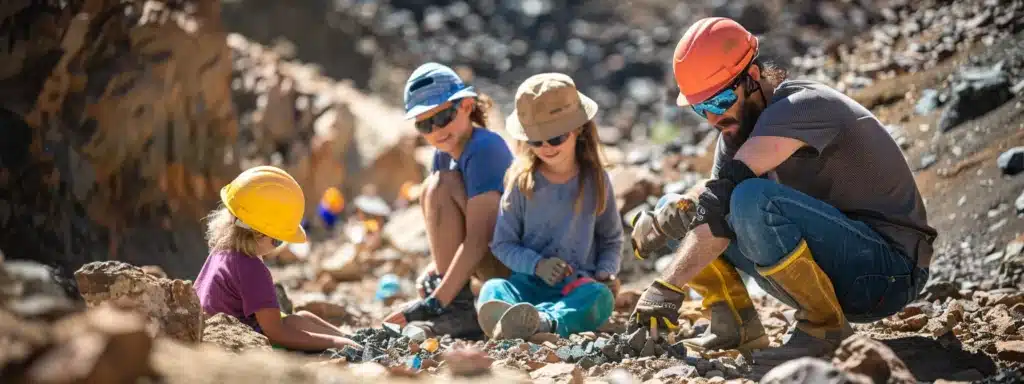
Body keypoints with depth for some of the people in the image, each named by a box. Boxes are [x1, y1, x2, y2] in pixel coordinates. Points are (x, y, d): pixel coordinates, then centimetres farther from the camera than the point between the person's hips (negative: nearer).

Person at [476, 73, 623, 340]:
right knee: (493, 289, -31)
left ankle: (544, 322, -63)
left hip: (578, 286, 0)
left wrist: (605, 272, -3)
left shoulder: (596, 180, 8)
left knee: (601, 297, -34)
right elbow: (503, 243, 7)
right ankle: (503, 322, -67)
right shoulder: (522, 182, 6)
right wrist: (537, 265, -11)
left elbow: (612, 239, 18)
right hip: (530, 283, 0)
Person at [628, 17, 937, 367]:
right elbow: (717, 218, 0)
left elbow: (725, 186, -29)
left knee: (752, 200, -34)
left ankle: (826, 326, -19)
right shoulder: (738, 128, 8)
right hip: (834, 273, 8)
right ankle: (736, 326, 3)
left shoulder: (802, 107, -20)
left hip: (887, 272, -8)